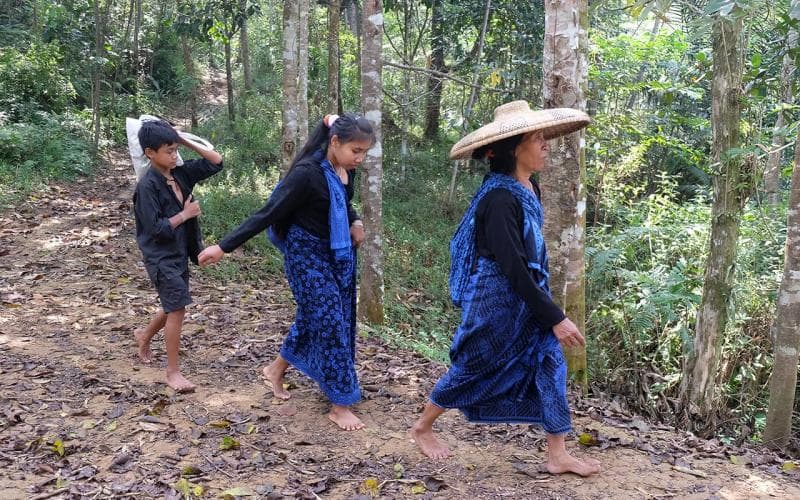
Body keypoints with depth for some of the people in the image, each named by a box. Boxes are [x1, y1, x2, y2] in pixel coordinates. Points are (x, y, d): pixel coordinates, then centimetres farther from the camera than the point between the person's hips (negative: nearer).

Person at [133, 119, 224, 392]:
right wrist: (185, 214, -14)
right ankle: (173, 372, 2)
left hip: (180, 255, 8)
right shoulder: (147, 186, -19)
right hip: (161, 257, -8)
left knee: (174, 306, 21)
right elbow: (156, 228, -23)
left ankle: (144, 336, 49)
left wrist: (187, 141, -3)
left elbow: (216, 162, 3)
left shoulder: (181, 174, 2)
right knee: (177, 308, -9)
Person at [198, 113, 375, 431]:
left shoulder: (345, 170, -2)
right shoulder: (308, 173, -25)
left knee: (314, 317, 18)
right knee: (330, 322, -5)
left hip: (338, 253, 8)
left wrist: (355, 222, -3)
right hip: (308, 254, -8)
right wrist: (224, 246, -21)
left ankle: (276, 369, 39)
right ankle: (340, 405, 6)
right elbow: (268, 214, -22)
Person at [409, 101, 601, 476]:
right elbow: (513, 267, -26)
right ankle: (422, 428, 30)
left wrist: (548, 309, 21)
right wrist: (555, 318, -24)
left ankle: (557, 456, 15)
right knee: (473, 369, 7)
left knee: (550, 363, 6)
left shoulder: (529, 188, 4)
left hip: (527, 295, 8)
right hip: (497, 299, -8)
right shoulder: (500, 197, -25)